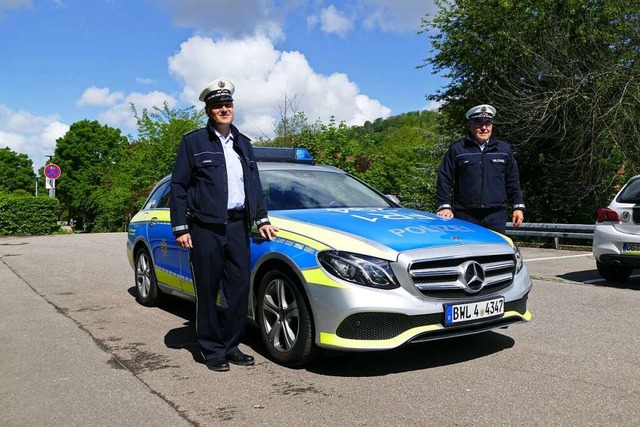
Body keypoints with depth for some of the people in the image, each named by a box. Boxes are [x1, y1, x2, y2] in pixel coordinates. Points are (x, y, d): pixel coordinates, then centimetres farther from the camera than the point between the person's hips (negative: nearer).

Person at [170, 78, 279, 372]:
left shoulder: (243, 143, 17)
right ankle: (212, 351, 15)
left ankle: (231, 346, 20)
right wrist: (180, 228, -8)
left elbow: (255, 185, 22)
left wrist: (261, 219, 14)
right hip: (206, 229, -5)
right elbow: (178, 186, -2)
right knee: (208, 292, 3)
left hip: (238, 226, 5)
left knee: (239, 289, 6)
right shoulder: (193, 142, 0)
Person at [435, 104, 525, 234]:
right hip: (465, 216, -2)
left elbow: (513, 181, 18)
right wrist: (445, 206, -6)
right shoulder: (457, 149, 5)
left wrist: (518, 206, 13)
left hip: (496, 215, 2)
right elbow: (444, 180, 3)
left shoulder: (504, 149, 14)